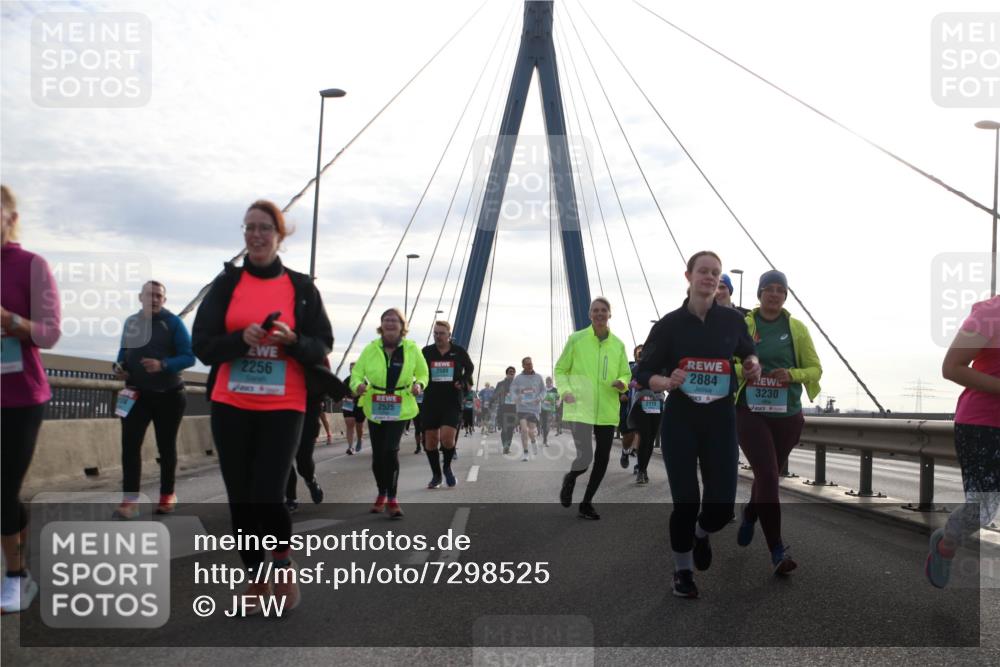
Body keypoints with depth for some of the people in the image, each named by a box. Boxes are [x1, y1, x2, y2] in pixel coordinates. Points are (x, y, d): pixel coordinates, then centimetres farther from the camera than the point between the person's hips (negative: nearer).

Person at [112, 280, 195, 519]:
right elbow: (124, 351, 19)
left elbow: (189, 356, -12)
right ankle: (130, 500, -9)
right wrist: (118, 366, -3)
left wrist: (163, 365, -28)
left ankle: (167, 495, 22)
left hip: (168, 394, -3)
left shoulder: (173, 322, -7)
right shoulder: (131, 322, 5)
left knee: (166, 446, 9)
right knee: (130, 444, -9)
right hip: (136, 394, 3)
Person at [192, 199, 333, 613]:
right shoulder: (226, 283, 7)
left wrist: (293, 341, -17)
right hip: (231, 406, 2)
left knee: (267, 497, -13)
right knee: (240, 499, 6)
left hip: (283, 407, -2)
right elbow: (202, 345, 2)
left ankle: (284, 564, 16)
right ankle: (257, 582, 23)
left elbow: (322, 347, 4)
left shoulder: (302, 288, 5)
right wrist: (242, 338, -16)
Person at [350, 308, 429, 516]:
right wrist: (358, 386, -23)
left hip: (400, 408, -2)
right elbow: (357, 372, -1)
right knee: (378, 453, 8)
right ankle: (382, 494, 32)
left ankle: (391, 498, -4)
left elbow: (422, 374, 8)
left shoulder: (412, 349, -3)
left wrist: (418, 385, -14)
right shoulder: (371, 349, -3)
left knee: (391, 450, -17)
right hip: (374, 407, 2)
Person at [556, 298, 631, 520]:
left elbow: (626, 374, 15)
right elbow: (560, 369, 4)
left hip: (607, 411, 4)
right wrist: (565, 391, -12)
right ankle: (570, 479, 19)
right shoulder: (576, 339, -2)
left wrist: (622, 383, -8)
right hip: (580, 409, -4)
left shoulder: (618, 344, 6)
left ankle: (586, 503, 24)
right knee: (585, 456, -16)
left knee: (602, 460, 7)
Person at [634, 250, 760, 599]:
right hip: (680, 419, -2)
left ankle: (701, 534, 36)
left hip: (721, 418, 2)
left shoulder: (732, 319, 1)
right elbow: (642, 373, -1)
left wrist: (752, 362, 0)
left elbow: (747, 350, 22)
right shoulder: (670, 323, -4)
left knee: (722, 504, -1)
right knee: (686, 501, -1)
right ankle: (682, 572, 22)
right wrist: (665, 382, -21)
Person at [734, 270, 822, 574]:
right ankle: (777, 550, -9)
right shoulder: (742, 325, 1)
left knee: (769, 475, 16)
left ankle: (749, 514, 48)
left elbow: (815, 369, 6)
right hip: (751, 412, -3)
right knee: (768, 476, -13)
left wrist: (791, 374, -14)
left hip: (787, 415, 3)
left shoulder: (797, 328, 4)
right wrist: (741, 370, -18)